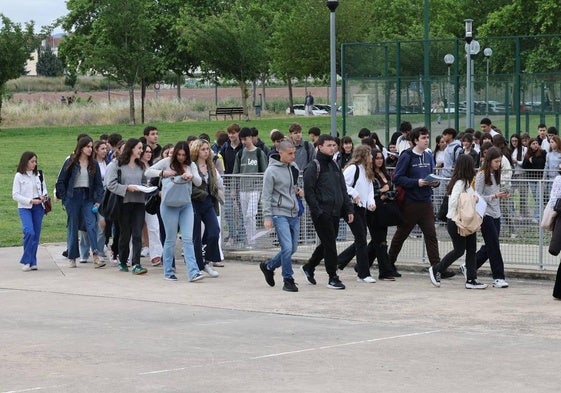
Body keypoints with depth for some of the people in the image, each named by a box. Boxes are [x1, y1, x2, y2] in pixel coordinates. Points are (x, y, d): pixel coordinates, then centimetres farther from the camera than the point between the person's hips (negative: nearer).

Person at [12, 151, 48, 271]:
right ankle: (26, 261, -10)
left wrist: (43, 196, -5)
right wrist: (31, 201, -15)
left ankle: (32, 262, 10)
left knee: (36, 235, 3)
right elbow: (15, 195, -5)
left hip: (38, 207, 4)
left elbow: (44, 189, 19)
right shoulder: (19, 176, -2)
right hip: (25, 208, -4)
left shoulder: (38, 175, 10)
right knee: (29, 232, -20)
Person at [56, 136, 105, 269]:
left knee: (91, 225, -13)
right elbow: (61, 182, 2)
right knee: (73, 227, 4)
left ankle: (96, 257, -22)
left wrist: (98, 200, -1)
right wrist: (64, 198, -5)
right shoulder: (70, 162, -1)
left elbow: (98, 183, 8)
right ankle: (72, 258, 12)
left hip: (88, 198, 2)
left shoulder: (93, 164, 7)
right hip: (73, 197, -2)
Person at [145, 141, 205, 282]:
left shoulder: (191, 165, 9)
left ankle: (193, 272, -10)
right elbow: (148, 172, -3)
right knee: (171, 239, 3)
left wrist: (191, 176, -20)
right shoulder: (167, 162, 0)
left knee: (188, 239, -4)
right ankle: (168, 272, 13)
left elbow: (199, 182, 0)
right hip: (170, 205, -3)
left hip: (186, 205, 3)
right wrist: (163, 173, -18)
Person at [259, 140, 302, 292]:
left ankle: (268, 266, 30)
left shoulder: (294, 168, 10)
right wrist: (267, 217, -13)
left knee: (293, 248, 10)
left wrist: (299, 191, 4)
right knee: (287, 247, -14)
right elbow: (266, 195, -9)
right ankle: (288, 280, -2)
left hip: (294, 214, 7)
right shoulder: (272, 171, -10)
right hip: (279, 213, -7)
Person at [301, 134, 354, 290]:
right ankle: (333, 278, 0)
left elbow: (343, 190, 20)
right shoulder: (313, 167, -7)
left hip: (335, 213, 8)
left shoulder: (335, 166, 17)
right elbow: (308, 191, -11)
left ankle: (309, 267, 32)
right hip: (322, 213, -7)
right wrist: (318, 211, -17)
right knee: (329, 244, -7)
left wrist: (348, 209, 11)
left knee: (328, 243, 13)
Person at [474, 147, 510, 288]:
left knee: (490, 246, 10)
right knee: (494, 246, -7)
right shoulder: (481, 175, -11)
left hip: (496, 214, 8)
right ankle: (498, 278, -3)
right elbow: (478, 197, -13)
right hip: (486, 214, -8)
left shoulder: (496, 174, 12)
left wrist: (502, 195, 1)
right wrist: (494, 196, -23)